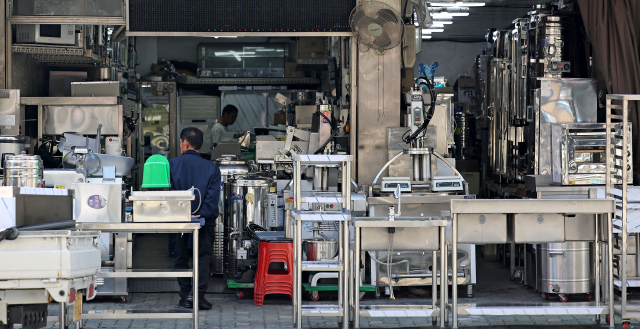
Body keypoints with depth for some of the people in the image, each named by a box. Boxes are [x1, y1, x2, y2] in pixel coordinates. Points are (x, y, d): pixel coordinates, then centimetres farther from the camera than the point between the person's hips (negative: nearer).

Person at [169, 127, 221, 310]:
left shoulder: (172, 164, -3)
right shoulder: (211, 168, -1)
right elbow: (213, 195, -10)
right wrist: (202, 215, -11)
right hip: (203, 221, 0)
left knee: (181, 258, 12)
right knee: (203, 257, 7)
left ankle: (186, 296, 9)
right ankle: (198, 295, -6)